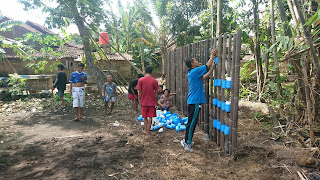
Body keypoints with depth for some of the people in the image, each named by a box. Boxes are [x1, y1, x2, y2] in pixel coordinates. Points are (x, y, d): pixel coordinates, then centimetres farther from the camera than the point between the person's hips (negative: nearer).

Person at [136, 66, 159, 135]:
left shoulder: (140, 80, -7)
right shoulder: (154, 81, -6)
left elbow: (139, 92, -6)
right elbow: (156, 92, -2)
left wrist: (140, 100, 7)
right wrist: (156, 101, 10)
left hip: (144, 101, 1)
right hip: (152, 101, 0)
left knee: (145, 117, 15)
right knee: (150, 116, 9)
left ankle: (145, 130, 21)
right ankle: (148, 131, 14)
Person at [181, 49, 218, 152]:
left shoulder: (192, 73, 14)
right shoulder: (195, 71, -14)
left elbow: (204, 77, 18)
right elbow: (207, 65, -6)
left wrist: (212, 68, 16)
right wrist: (212, 55, 9)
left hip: (193, 101, 10)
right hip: (194, 101, -10)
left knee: (192, 121, 16)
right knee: (192, 122, -3)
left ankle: (187, 140, 26)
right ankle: (187, 143, 5)